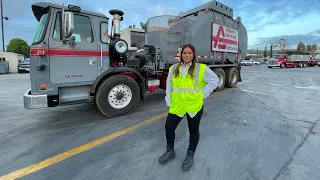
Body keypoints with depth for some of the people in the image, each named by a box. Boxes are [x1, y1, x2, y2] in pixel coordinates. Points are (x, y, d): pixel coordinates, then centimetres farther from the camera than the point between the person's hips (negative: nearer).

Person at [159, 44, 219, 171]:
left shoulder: (201, 68, -6)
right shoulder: (173, 69, 4)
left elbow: (214, 80, 1)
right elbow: (169, 85, 9)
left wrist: (203, 94, -4)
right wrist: (169, 102, 6)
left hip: (194, 106, -2)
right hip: (177, 106, 3)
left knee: (194, 131, 13)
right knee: (169, 127, 7)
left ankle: (190, 154, 36)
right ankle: (170, 151, 33)